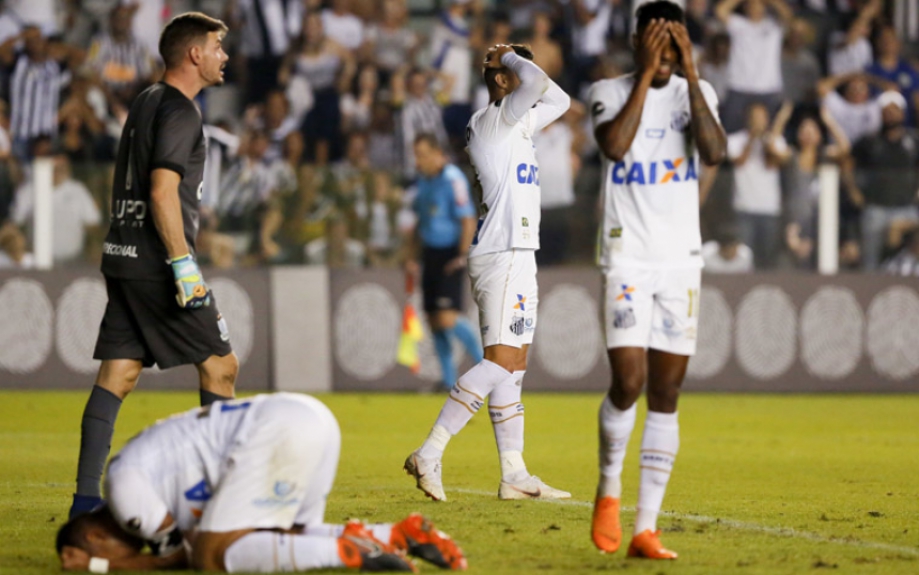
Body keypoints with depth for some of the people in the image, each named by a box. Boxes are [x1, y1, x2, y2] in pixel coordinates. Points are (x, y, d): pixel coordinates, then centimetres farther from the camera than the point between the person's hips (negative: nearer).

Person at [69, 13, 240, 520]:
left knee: (117, 375, 4)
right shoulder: (178, 111, -10)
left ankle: (86, 497, -2)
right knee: (219, 365, 1)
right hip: (156, 263, -9)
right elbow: (163, 193, -20)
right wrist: (183, 263, -22)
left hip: (123, 260, 9)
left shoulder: (146, 103, 19)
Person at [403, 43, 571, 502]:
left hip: (516, 256, 10)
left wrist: (508, 61, 18)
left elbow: (557, 100, 30)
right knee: (501, 363, -15)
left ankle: (514, 474, 7)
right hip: (503, 255, -10)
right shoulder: (493, 121, -9)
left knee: (513, 366, 7)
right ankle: (429, 454, -18)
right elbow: (535, 82, -24)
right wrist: (508, 59, -4)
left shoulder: (514, 125, 19)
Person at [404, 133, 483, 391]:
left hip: (449, 256, -8)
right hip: (430, 253, 8)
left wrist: (463, 256, -20)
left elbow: (468, 220, -17)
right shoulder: (424, 180, 12)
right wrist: (411, 256, 16)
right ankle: (449, 380, 14)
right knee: (434, 321, 7)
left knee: (447, 318, -17)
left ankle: (484, 362, 1)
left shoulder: (452, 179, -15)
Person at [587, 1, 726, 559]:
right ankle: (610, 489, 12)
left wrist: (690, 75, -16)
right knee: (629, 381, -15)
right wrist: (646, 75, -19)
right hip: (628, 257, -3)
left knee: (666, 396, 1)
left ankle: (646, 528, 5)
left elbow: (715, 153, -13)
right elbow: (615, 145, -21)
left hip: (682, 261, 3)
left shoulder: (697, 92, 5)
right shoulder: (611, 92, -1)